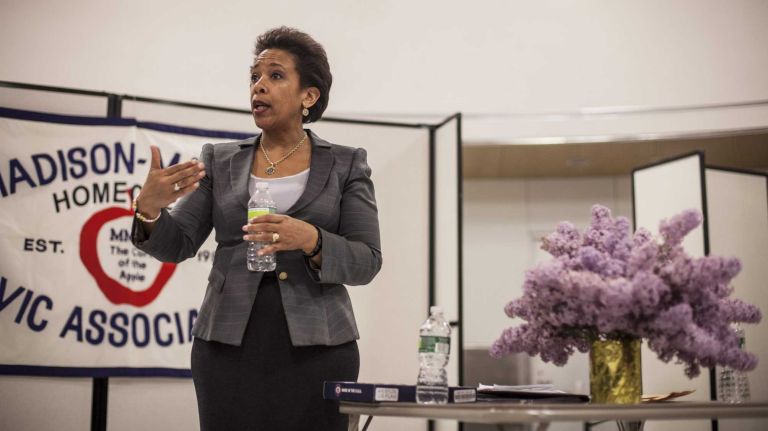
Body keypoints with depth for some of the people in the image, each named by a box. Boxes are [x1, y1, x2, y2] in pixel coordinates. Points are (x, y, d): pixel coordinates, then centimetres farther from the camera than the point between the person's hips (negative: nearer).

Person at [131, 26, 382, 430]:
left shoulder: (346, 164, 4)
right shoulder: (220, 161, 9)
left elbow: (366, 261, -3)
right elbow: (176, 245, 2)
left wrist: (311, 240, -21)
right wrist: (148, 208, -18)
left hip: (317, 348, -1)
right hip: (229, 347, 2)